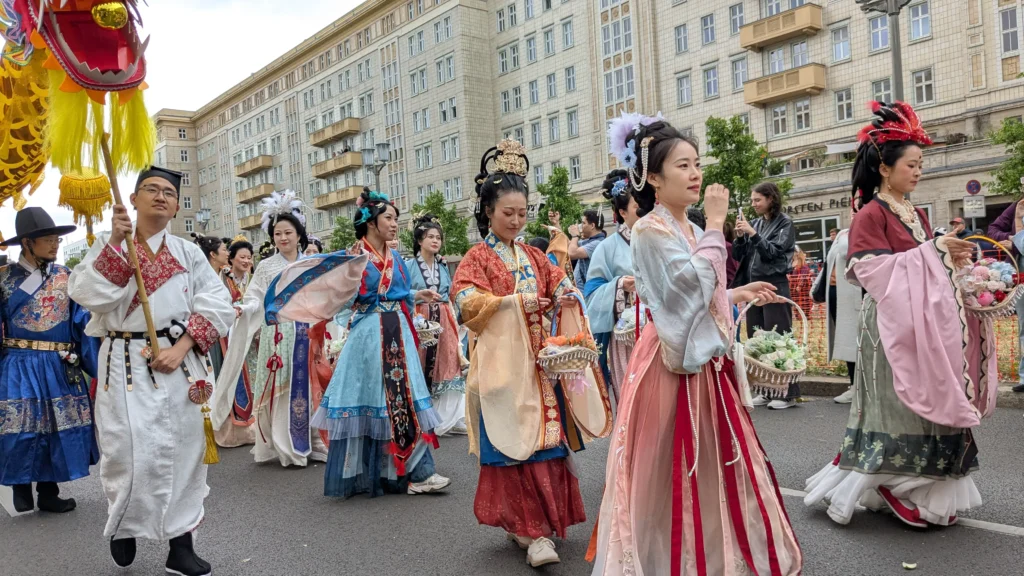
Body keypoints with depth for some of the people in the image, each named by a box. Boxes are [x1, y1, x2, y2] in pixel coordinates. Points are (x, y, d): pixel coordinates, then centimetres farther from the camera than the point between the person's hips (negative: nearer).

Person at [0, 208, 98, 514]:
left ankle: (49, 492, 20)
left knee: (57, 430, 6)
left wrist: (96, 366, -6)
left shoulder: (66, 277, 3)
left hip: (60, 368, 2)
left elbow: (83, 322, 0)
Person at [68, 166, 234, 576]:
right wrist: (117, 244, -13)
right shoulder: (108, 244, 8)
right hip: (125, 363, -1)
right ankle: (122, 525, 24)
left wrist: (181, 347, -12)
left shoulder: (188, 252, 9)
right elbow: (87, 295, -7)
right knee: (131, 450, -6)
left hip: (179, 361, 2)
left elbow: (217, 303, -1)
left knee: (181, 450, 3)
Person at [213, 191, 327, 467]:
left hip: (307, 332, 2)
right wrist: (241, 309, -20)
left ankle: (310, 442, 12)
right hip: (277, 333, -2)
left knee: (308, 386, 3)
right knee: (279, 388, -2)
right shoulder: (266, 266, 5)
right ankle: (285, 446, 5)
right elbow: (255, 299, -2)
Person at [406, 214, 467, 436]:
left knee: (447, 369, 2)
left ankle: (448, 419, 7)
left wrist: (455, 324, 10)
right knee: (419, 370, -1)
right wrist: (420, 295, -18)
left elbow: (449, 298, 15)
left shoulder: (444, 266, 13)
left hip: (443, 323, 5)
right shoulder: (408, 265, -1)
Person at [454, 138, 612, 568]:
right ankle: (531, 530, -3)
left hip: (540, 359, 5)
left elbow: (562, 286, 14)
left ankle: (543, 519, 19)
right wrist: (514, 301, -18)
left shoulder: (533, 257, 17)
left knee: (547, 438, 5)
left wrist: (566, 295, -10)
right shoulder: (477, 258, 1)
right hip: (503, 363, -5)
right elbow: (466, 302, -11)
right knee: (515, 441, -8)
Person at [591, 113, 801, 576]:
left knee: (710, 465, 16)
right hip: (672, 363, -9)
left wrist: (737, 296, 16)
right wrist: (716, 225, -17)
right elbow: (693, 284, -24)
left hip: (704, 359, 9)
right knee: (668, 471, 1)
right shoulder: (650, 230, -13)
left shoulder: (692, 230, 13)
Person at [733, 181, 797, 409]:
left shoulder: (784, 223, -2)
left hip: (774, 286, -6)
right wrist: (740, 235, -5)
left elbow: (773, 252, -11)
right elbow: (738, 255, 11)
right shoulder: (755, 224, 12)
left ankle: (787, 393, -1)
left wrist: (752, 233, -16)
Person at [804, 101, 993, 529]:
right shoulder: (871, 215, -10)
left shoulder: (917, 214, 15)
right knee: (898, 407, -4)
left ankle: (926, 490, 21)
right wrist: (932, 250, -18)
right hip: (893, 326, -8)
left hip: (927, 324, 8)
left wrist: (951, 261, 2)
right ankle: (899, 493, 7)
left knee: (929, 402, 10)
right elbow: (876, 272, -19)